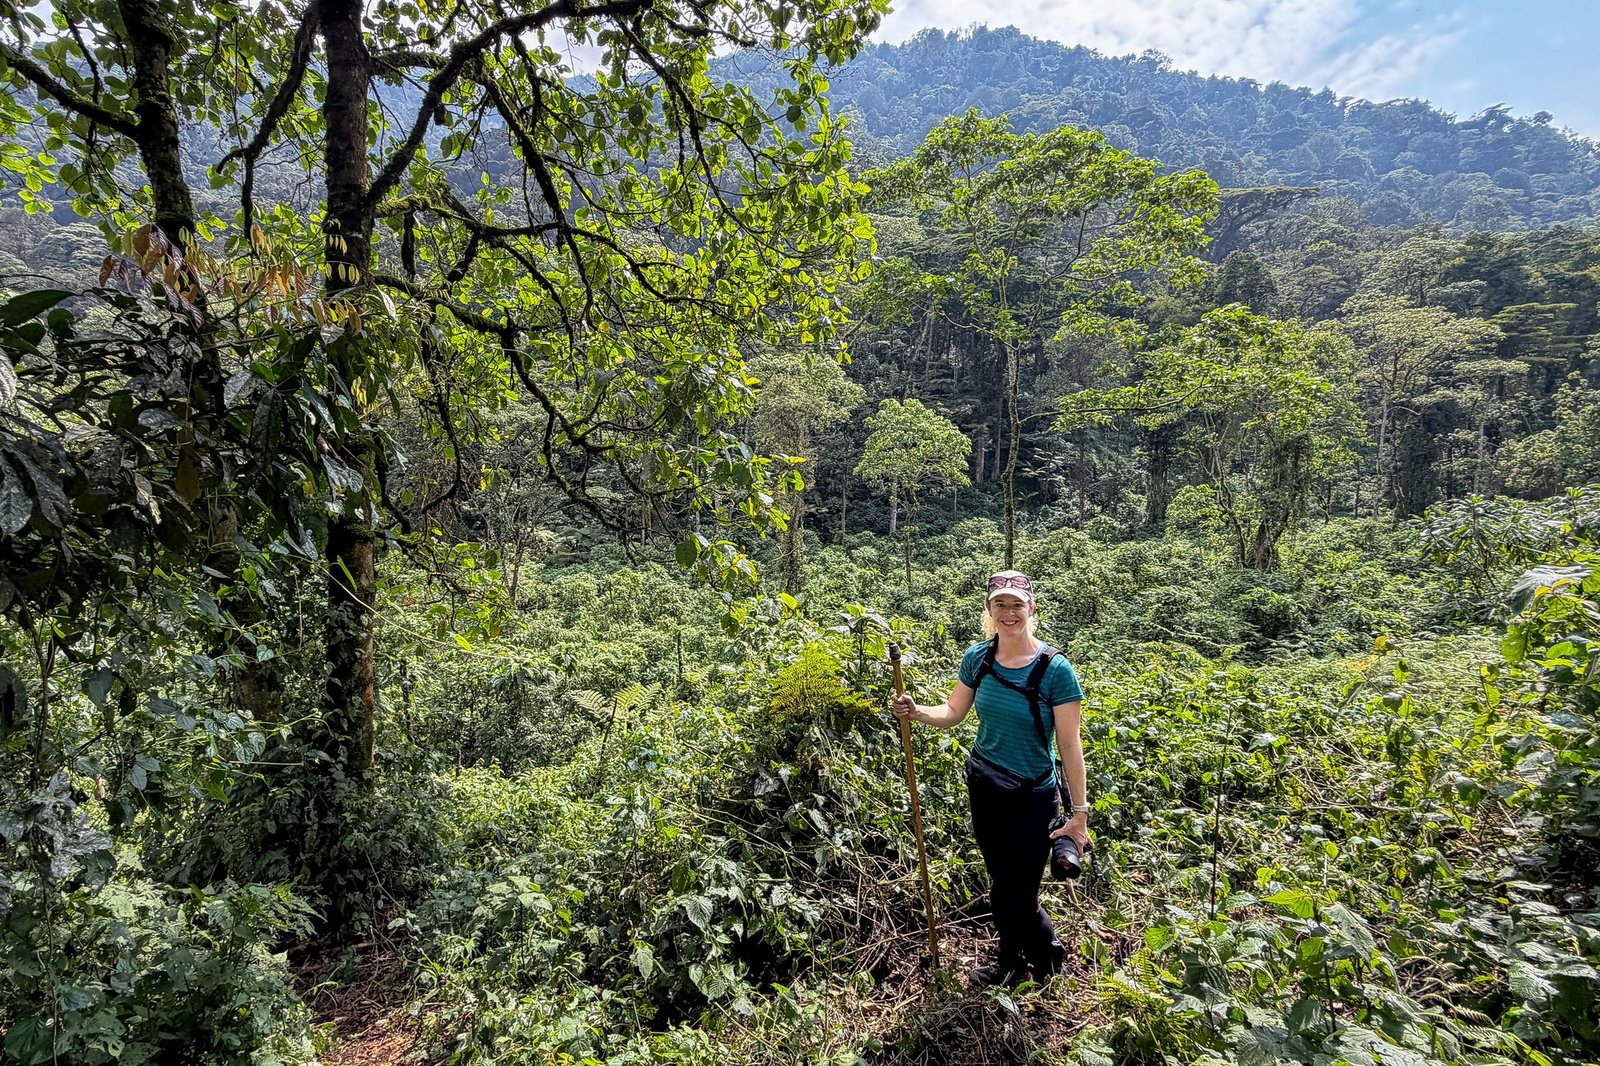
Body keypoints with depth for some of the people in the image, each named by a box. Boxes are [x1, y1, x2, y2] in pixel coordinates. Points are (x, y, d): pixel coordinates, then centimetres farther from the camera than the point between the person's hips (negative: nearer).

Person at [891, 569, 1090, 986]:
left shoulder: (1055, 669, -18)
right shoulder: (977, 658, -5)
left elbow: (1070, 745, -15)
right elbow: (954, 712, 6)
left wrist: (1079, 812, -13)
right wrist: (917, 712, -14)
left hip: (1031, 798, -4)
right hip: (983, 787, 5)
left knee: (1016, 894, 3)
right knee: (1001, 884, 20)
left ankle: (1049, 950, 35)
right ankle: (1012, 960, 45)